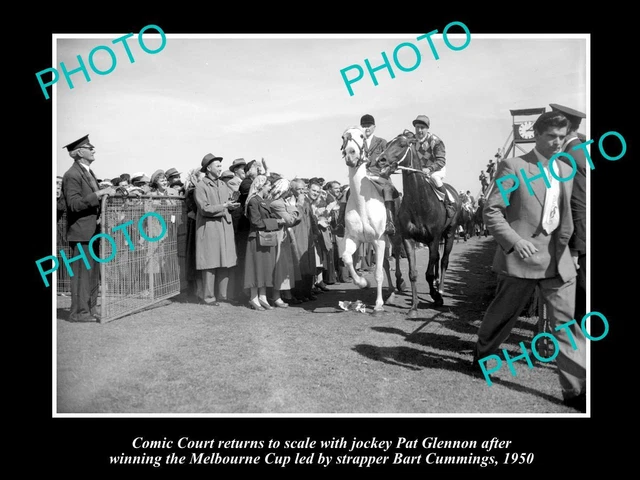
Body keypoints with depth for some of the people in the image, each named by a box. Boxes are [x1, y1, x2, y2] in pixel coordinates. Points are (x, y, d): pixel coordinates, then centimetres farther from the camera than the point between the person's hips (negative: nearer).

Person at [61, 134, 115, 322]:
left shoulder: (89, 172, 17)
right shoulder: (72, 175, -12)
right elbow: (74, 203, -22)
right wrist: (99, 194, -26)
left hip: (93, 231, 10)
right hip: (81, 231, -9)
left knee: (94, 272, 13)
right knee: (82, 271, -6)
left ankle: (91, 308, 22)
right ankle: (79, 312, 2)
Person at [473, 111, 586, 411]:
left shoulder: (566, 171, 13)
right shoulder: (514, 167, -6)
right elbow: (491, 211, -10)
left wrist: (566, 241, 11)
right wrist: (514, 240, -21)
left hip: (557, 258, 5)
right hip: (521, 255, -5)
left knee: (567, 324, 1)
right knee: (501, 316, 12)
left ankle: (576, 389, 7)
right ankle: (482, 357, 37)